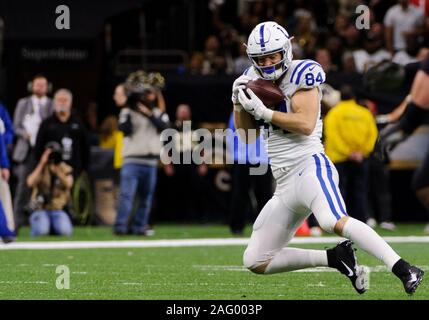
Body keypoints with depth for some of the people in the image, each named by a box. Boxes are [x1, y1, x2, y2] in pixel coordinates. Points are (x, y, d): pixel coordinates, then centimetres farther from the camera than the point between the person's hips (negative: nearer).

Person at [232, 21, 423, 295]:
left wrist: (264, 112, -19)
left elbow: (306, 125, -19)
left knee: (333, 221, -38)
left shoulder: (300, 75, -7)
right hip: (285, 186, 8)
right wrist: (239, 103, -1)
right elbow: (245, 132, 16)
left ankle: (405, 271, -39)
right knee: (255, 262, 5)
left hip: (309, 167, -8)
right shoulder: (257, 79, 14)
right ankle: (335, 258, 5)